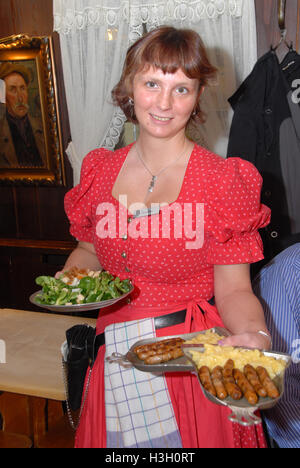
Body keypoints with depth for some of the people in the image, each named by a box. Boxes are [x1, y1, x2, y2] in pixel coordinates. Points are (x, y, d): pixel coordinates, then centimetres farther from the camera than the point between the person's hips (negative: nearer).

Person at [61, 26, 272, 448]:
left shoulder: (223, 180, -11)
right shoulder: (101, 171, 1)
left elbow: (233, 289, -10)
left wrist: (255, 336, -29)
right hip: (115, 360, 4)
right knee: (117, 439, 20)